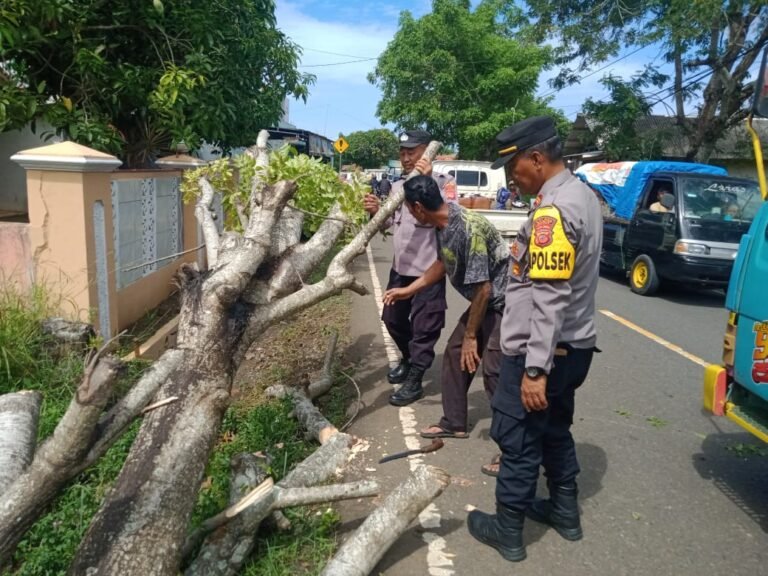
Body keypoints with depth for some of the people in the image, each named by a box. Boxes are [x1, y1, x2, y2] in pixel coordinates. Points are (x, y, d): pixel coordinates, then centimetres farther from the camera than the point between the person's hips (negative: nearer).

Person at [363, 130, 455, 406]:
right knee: (393, 319, 20)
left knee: (424, 327, 2)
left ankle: (414, 380, 15)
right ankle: (408, 359, 43)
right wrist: (376, 212, -2)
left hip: (429, 270, -7)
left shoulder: (442, 182, -9)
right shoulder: (397, 186, 11)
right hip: (400, 267, 8)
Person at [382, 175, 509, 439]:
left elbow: (483, 289, -26)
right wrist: (408, 290, 17)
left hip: (504, 301, -10)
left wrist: (471, 336, -17)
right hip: (484, 300, 10)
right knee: (454, 352, 13)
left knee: (494, 371, -13)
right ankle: (454, 423, 25)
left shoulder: (468, 229, -29)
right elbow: (443, 263, 16)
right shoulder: (443, 222, -2)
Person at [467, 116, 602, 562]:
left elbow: (550, 300, -28)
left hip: (542, 352, -10)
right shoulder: (583, 196, 9)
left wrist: (535, 368, -27)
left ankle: (508, 531, 19)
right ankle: (565, 511, 37)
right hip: (573, 346, 10)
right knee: (556, 430, 23)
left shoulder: (554, 211, -22)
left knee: (518, 440, 4)